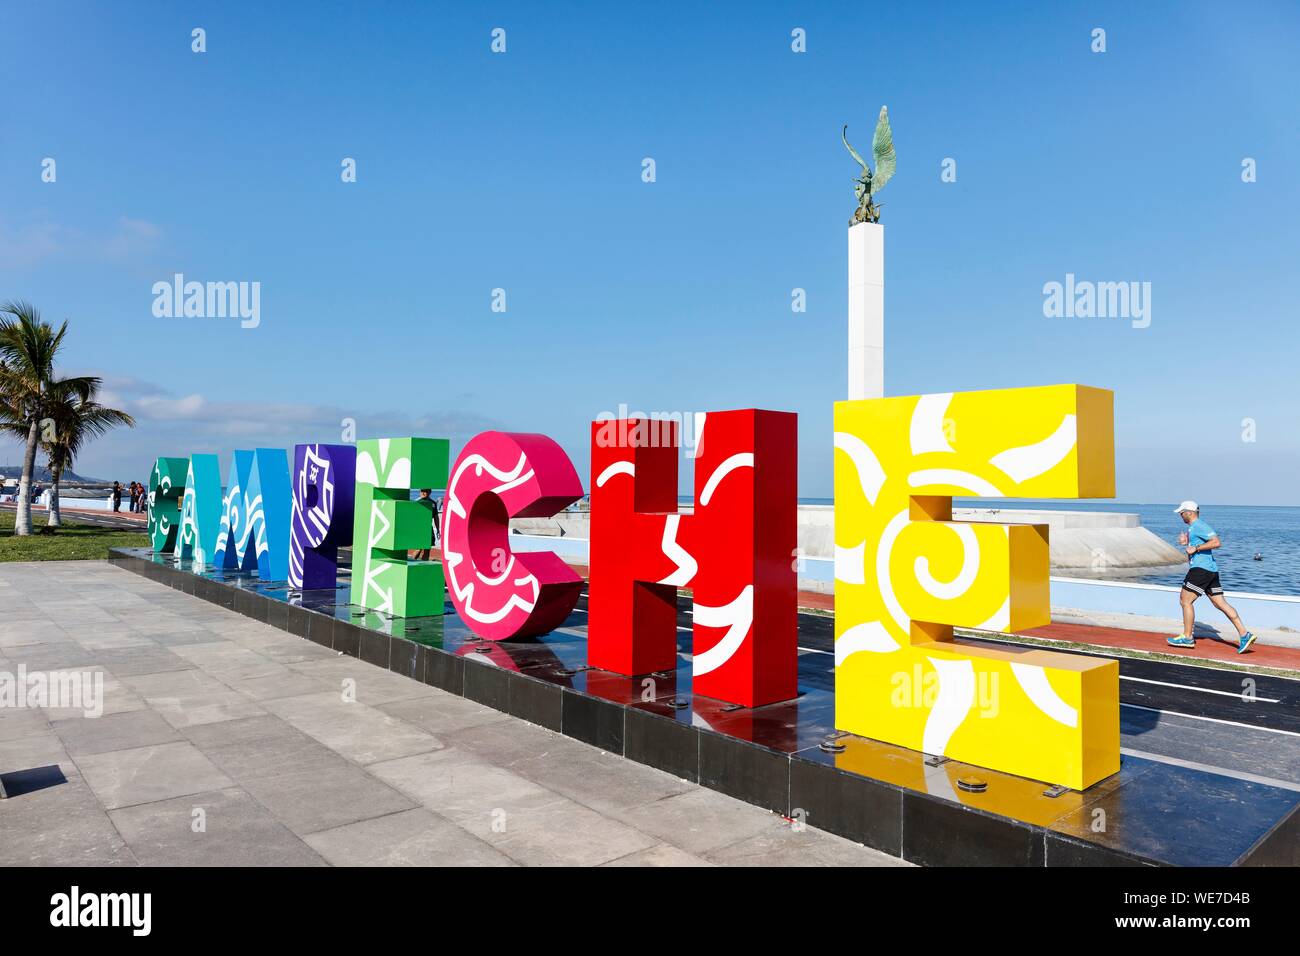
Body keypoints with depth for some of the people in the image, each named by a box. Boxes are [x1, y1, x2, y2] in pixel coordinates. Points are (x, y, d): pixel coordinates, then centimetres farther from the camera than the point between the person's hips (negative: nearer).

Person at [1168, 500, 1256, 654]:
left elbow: (1217, 542, -23)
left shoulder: (1199, 525, -12)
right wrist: (1186, 542, 17)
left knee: (1185, 600, -5)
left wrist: (1195, 548, -20)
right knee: (1221, 603, 8)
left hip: (1201, 568, -11)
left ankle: (1187, 638, 0)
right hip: (1210, 569, 11)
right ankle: (1244, 635, 5)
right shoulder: (1193, 527, 20)